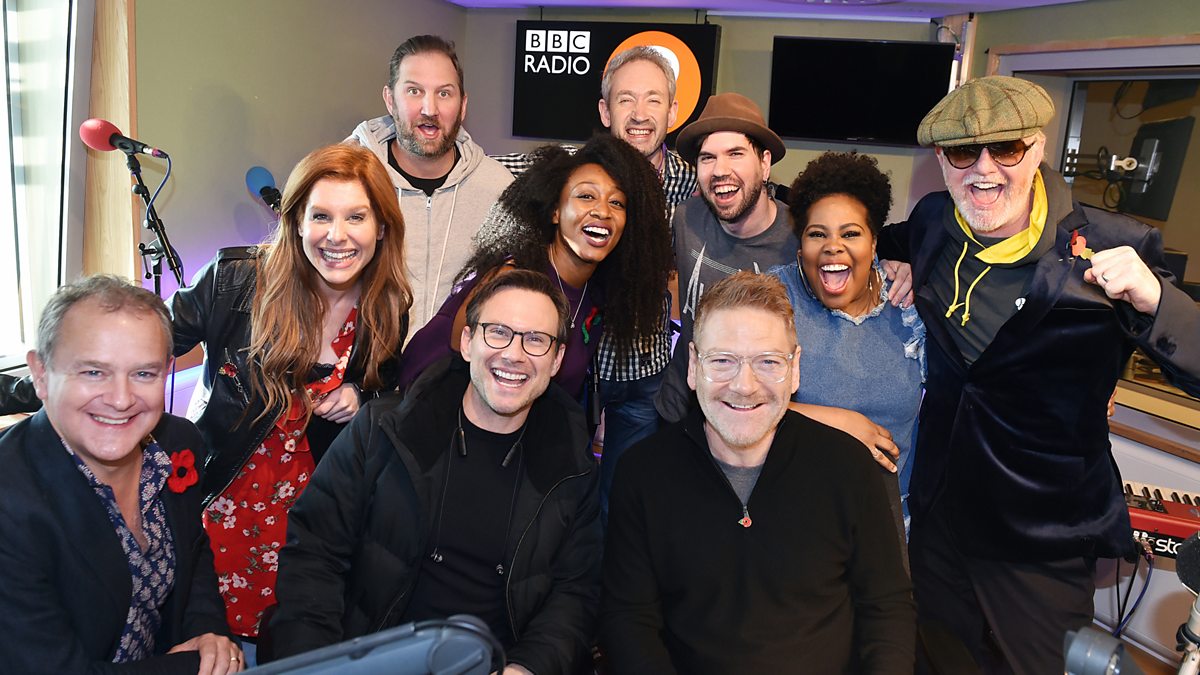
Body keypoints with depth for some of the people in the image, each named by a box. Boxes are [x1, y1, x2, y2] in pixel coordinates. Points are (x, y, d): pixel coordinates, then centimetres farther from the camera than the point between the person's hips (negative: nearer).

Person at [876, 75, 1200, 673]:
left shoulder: (1109, 247, -18)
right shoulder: (932, 223, -5)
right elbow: (883, 243, 19)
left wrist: (1152, 298, -35)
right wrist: (895, 265, -1)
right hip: (936, 515, 4)